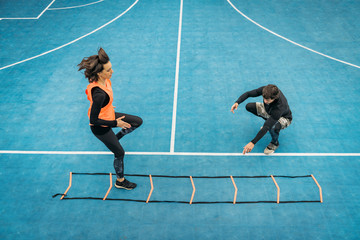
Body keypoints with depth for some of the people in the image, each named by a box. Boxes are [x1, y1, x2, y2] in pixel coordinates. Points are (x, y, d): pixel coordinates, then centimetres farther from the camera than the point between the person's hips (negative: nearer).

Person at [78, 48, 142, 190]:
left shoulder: (104, 80, -14)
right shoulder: (99, 94, -41)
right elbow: (94, 120, -31)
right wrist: (115, 123, -23)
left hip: (109, 115, 8)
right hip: (100, 127, -8)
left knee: (138, 122, 17)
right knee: (120, 153, 11)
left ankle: (115, 139, 35)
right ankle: (120, 181, 37)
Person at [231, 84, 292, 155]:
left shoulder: (280, 106, -45)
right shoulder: (265, 90, -31)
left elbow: (267, 127, -45)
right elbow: (248, 94, -18)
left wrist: (253, 143, -46)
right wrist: (237, 102, -38)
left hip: (284, 117, -6)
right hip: (269, 111, 6)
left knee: (273, 128, -41)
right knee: (249, 106, -10)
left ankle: (275, 143, -3)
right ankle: (268, 120, 13)